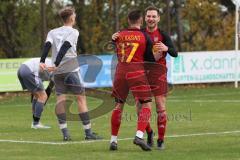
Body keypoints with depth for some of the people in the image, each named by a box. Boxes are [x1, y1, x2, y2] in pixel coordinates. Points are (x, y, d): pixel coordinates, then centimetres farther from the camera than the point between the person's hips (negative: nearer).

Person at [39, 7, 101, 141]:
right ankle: (88, 132, -1)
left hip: (58, 70, 5)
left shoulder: (53, 32, 14)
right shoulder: (73, 32, 1)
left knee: (61, 98, 3)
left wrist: (42, 61, -16)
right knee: (81, 98, 0)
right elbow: (65, 47, -14)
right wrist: (56, 63, -22)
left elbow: (47, 46, -4)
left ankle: (65, 132, -6)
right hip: (71, 68, -4)